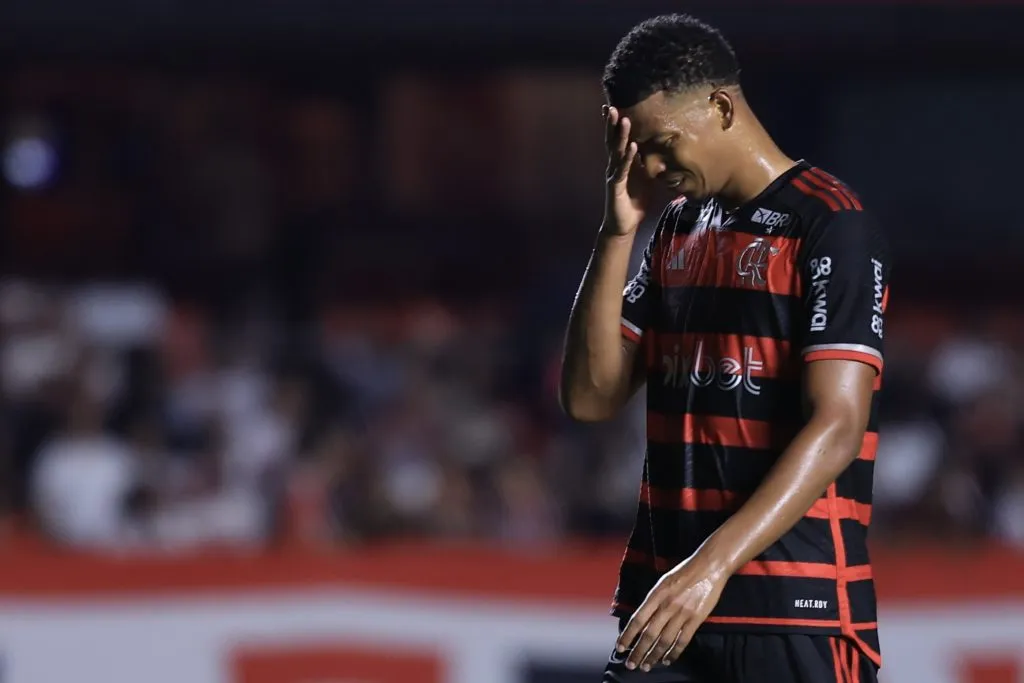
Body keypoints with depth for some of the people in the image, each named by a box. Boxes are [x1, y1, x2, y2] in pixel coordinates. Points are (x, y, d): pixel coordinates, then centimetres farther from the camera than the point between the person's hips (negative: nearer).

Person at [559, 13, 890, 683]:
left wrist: (713, 565, -26)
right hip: (665, 601, 6)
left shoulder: (830, 224, -9)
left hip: (796, 609, -6)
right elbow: (590, 397, 10)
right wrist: (618, 232, 1)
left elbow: (836, 428, -17)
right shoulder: (678, 229, 15)